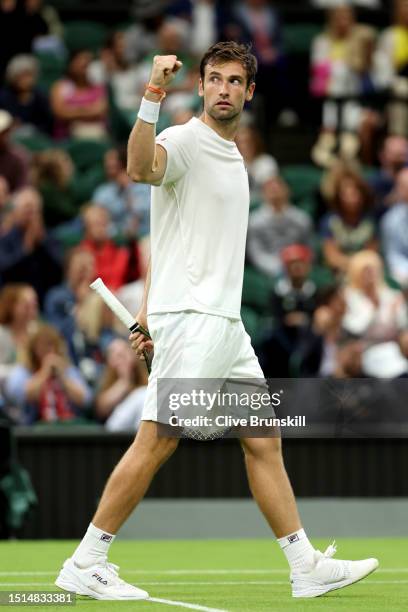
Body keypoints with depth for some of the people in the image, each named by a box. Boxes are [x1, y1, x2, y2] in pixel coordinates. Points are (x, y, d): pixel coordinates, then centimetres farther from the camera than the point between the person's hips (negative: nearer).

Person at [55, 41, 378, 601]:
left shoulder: (231, 155, 19)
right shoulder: (184, 141, -8)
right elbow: (141, 168, -33)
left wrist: (150, 310, 19)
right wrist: (154, 95, -43)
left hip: (224, 322, 9)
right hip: (188, 318, -9)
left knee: (263, 441, 9)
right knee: (157, 441, -10)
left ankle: (307, 569, 12)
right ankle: (85, 564, -4)